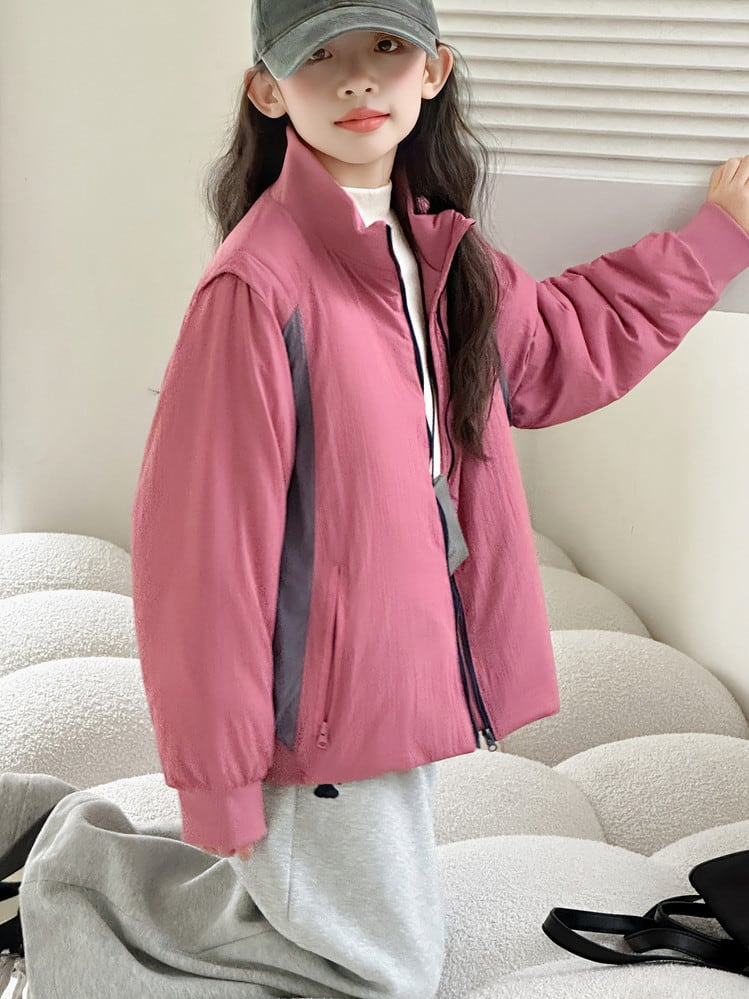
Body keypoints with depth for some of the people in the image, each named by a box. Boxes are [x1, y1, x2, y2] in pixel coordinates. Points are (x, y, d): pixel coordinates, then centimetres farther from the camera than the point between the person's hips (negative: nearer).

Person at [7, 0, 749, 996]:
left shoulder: (437, 252, 3)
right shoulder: (259, 283, -23)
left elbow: (565, 341, 23)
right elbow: (206, 543, -20)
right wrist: (220, 780, -16)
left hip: (404, 677, 8)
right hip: (318, 716, -8)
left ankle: (90, 841, 33)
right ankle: (80, 871, 20)